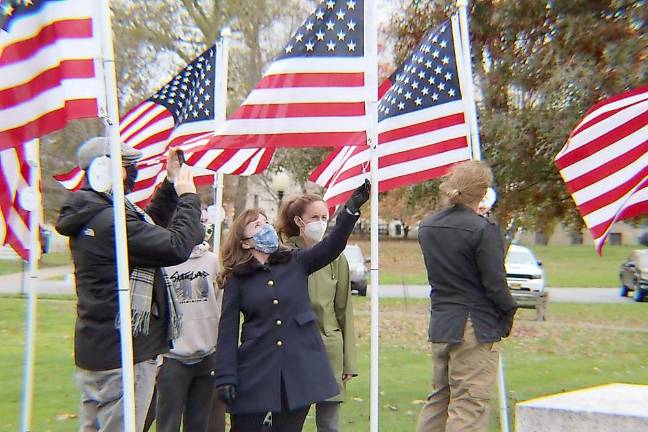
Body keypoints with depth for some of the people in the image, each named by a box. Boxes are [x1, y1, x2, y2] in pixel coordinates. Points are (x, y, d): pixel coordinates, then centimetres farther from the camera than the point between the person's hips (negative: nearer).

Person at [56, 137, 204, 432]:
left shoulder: (91, 216, 10)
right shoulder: (111, 221, -23)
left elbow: (149, 226, 23)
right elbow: (177, 247, -23)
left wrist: (171, 184, 14)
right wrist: (188, 197, -9)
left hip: (95, 351, 10)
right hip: (122, 356, -10)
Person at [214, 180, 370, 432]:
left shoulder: (295, 263, 6)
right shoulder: (237, 278, 1)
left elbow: (331, 247, -8)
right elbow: (227, 329, 0)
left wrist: (352, 208, -22)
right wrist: (225, 377, -8)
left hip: (301, 369, 2)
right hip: (256, 371, -1)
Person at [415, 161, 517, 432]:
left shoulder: (427, 227, 5)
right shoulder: (482, 229, -16)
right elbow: (495, 284, -14)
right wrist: (508, 314, 3)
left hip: (440, 325, 7)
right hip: (475, 328, -7)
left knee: (439, 397, 19)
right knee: (469, 405, -1)